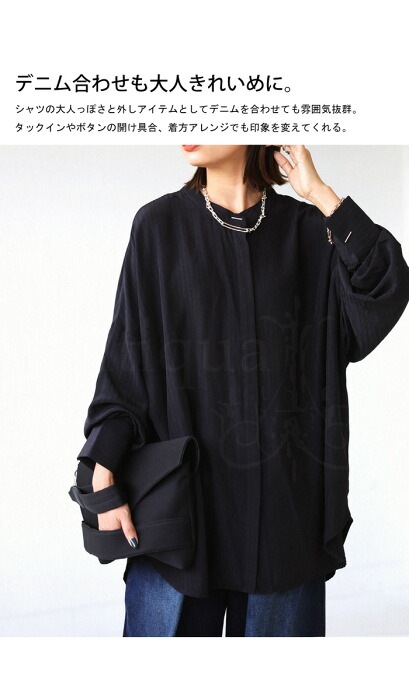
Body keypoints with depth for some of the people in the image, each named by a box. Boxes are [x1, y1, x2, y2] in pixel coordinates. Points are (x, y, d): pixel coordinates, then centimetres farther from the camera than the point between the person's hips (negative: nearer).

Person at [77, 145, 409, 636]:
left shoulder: (307, 228, 4)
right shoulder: (159, 226, 2)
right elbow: (127, 354, -2)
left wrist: (318, 192, -8)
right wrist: (103, 478, -9)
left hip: (285, 496, 1)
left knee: (278, 629, 12)